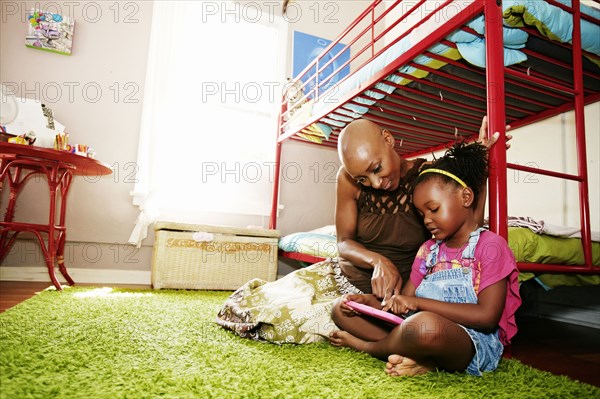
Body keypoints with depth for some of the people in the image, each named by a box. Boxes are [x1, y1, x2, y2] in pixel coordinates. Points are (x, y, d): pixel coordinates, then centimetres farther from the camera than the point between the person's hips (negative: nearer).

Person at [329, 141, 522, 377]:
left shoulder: (490, 245, -3)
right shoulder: (428, 250, 17)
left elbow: (488, 317, -15)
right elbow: (403, 306, 14)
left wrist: (418, 302, -17)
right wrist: (369, 301, -6)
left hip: (475, 342, -6)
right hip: (417, 328, 7)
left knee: (426, 325, -42)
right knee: (341, 309, 1)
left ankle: (364, 345, -9)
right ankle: (419, 356, -14)